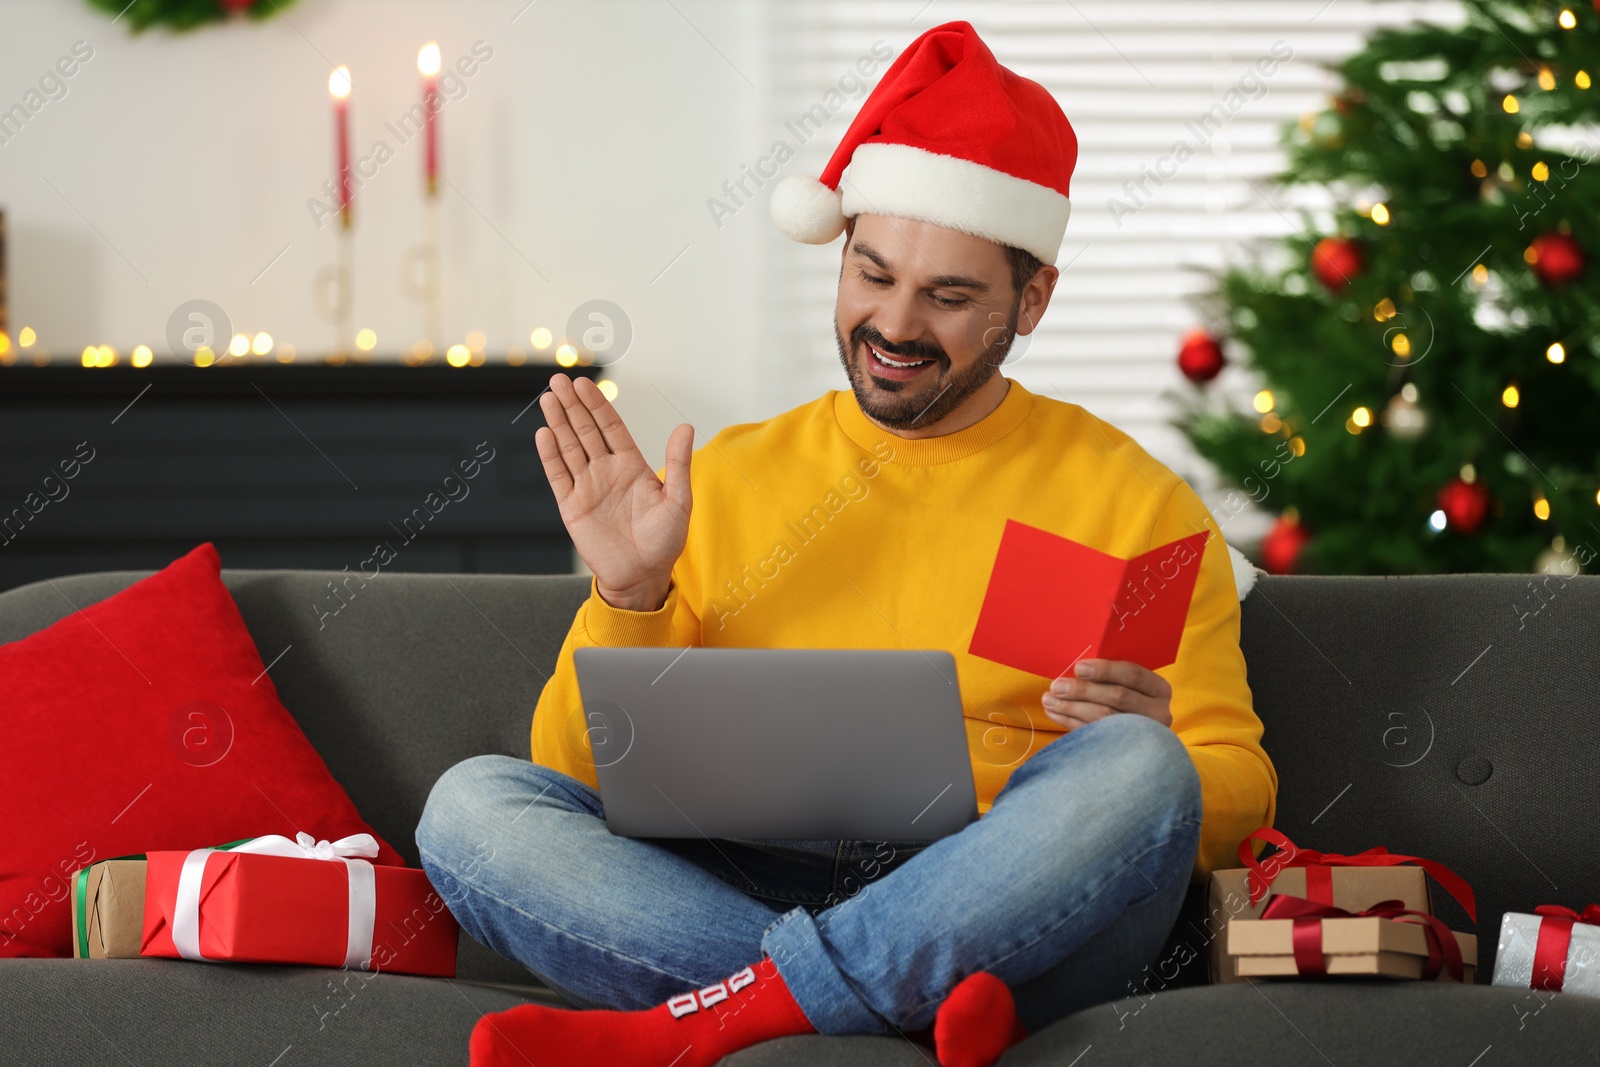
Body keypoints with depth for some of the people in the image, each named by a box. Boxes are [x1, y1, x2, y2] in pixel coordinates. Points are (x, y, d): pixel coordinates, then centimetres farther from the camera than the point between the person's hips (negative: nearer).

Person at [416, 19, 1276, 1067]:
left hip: (1013, 918, -2)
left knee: (1132, 769, -33)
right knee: (473, 802, -20)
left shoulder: (1132, 503, 11)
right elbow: (582, 782, 15)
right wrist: (630, 601, -3)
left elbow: (1236, 801, 8)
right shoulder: (724, 481, 17)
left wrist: (1141, 747, -14)